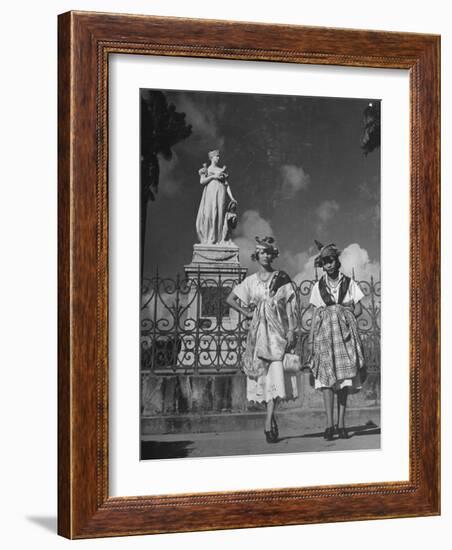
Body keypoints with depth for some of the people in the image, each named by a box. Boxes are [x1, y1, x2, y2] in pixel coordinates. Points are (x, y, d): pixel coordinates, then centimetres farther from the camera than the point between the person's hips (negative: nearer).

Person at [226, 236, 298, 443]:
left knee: (276, 372, -14)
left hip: (278, 330, -2)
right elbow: (230, 299, 18)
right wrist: (246, 313, 8)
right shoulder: (251, 281, 10)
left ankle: (268, 423, -17)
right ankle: (272, 421, 9)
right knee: (263, 375, -1)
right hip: (259, 331, 2)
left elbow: (290, 307, 2)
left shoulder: (282, 278, 6)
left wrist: (291, 330, -6)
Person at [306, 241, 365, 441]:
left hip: (344, 333, 0)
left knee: (344, 377, -1)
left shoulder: (349, 284, 8)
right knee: (326, 376, -11)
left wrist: (343, 319, -4)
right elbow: (315, 312, 12)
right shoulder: (318, 287, 11)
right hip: (324, 333, 0)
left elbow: (358, 309, 7)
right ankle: (329, 423, -16)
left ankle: (341, 423, 3)